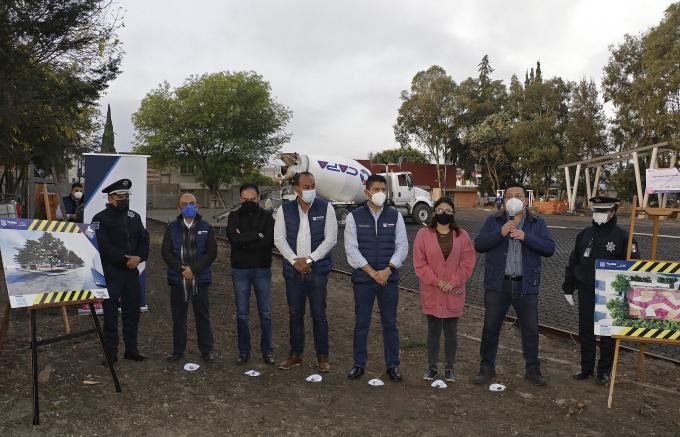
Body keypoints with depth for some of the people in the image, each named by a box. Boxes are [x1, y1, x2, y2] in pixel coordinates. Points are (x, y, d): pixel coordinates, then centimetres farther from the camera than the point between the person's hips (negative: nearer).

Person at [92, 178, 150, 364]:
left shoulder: (134, 217, 12)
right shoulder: (100, 218, -6)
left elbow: (144, 240, 8)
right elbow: (104, 247, -15)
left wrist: (139, 257, -10)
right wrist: (125, 259, -18)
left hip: (132, 272, 6)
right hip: (111, 272, -6)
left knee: (133, 310, 12)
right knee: (110, 313, 2)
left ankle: (131, 349, 24)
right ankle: (110, 353, 12)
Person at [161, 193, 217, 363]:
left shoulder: (206, 227, 3)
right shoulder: (172, 228, 6)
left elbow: (212, 252, -4)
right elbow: (166, 252, 0)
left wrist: (194, 269, -13)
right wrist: (182, 269, -12)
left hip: (200, 279, -1)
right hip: (177, 279, 1)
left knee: (203, 315, 5)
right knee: (178, 316, 10)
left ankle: (207, 349, 16)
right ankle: (178, 349, 22)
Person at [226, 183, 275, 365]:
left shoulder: (267, 216, -1)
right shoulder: (234, 217, 2)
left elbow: (270, 241, -16)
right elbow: (233, 238, -16)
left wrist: (244, 240, -16)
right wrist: (257, 235, -17)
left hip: (262, 270, -1)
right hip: (240, 270, 1)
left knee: (265, 313, 6)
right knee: (242, 314, 9)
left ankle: (267, 350, 19)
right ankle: (244, 351, 21)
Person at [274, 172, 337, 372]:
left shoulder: (325, 208, -3)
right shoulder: (284, 210, 3)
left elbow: (330, 238, -6)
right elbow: (279, 238, -1)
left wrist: (309, 260, -12)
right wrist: (295, 260, -12)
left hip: (318, 270, -2)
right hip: (293, 271, 2)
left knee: (319, 314, 4)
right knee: (295, 314, 11)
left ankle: (322, 356, 16)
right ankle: (295, 354, 24)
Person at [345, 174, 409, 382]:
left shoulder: (395, 216, 3)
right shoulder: (354, 217, -1)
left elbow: (402, 247, 1)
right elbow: (351, 248, -7)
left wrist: (387, 270, -12)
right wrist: (372, 272, -12)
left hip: (389, 278, 1)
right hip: (363, 279, -1)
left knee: (390, 323, 8)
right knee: (361, 323, 7)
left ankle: (393, 365, 20)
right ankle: (359, 364, 21)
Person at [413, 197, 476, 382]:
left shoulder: (462, 235, 2)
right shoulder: (423, 234, -3)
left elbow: (468, 261, -1)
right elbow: (419, 263, -6)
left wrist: (453, 282, -11)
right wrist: (436, 282, -13)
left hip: (454, 293, 1)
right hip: (431, 293, -1)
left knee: (451, 332, 10)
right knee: (433, 330, 9)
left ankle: (450, 367, 24)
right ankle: (432, 366, 22)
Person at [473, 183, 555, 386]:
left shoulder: (537, 223, 6)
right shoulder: (493, 221, 5)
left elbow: (549, 248, -5)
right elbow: (479, 244, -6)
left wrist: (525, 237, -17)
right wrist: (500, 233, -19)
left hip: (526, 285, 1)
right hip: (497, 284, 0)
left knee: (531, 329, 10)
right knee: (490, 327, 6)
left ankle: (532, 369, 27)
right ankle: (487, 368, 20)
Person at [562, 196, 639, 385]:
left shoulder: (622, 237, -7)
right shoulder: (584, 234, 7)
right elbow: (573, 262, 12)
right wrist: (568, 288, 11)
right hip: (586, 293, 4)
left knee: (607, 335, 9)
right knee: (585, 332, 12)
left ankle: (604, 371, 24)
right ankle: (586, 368, 26)